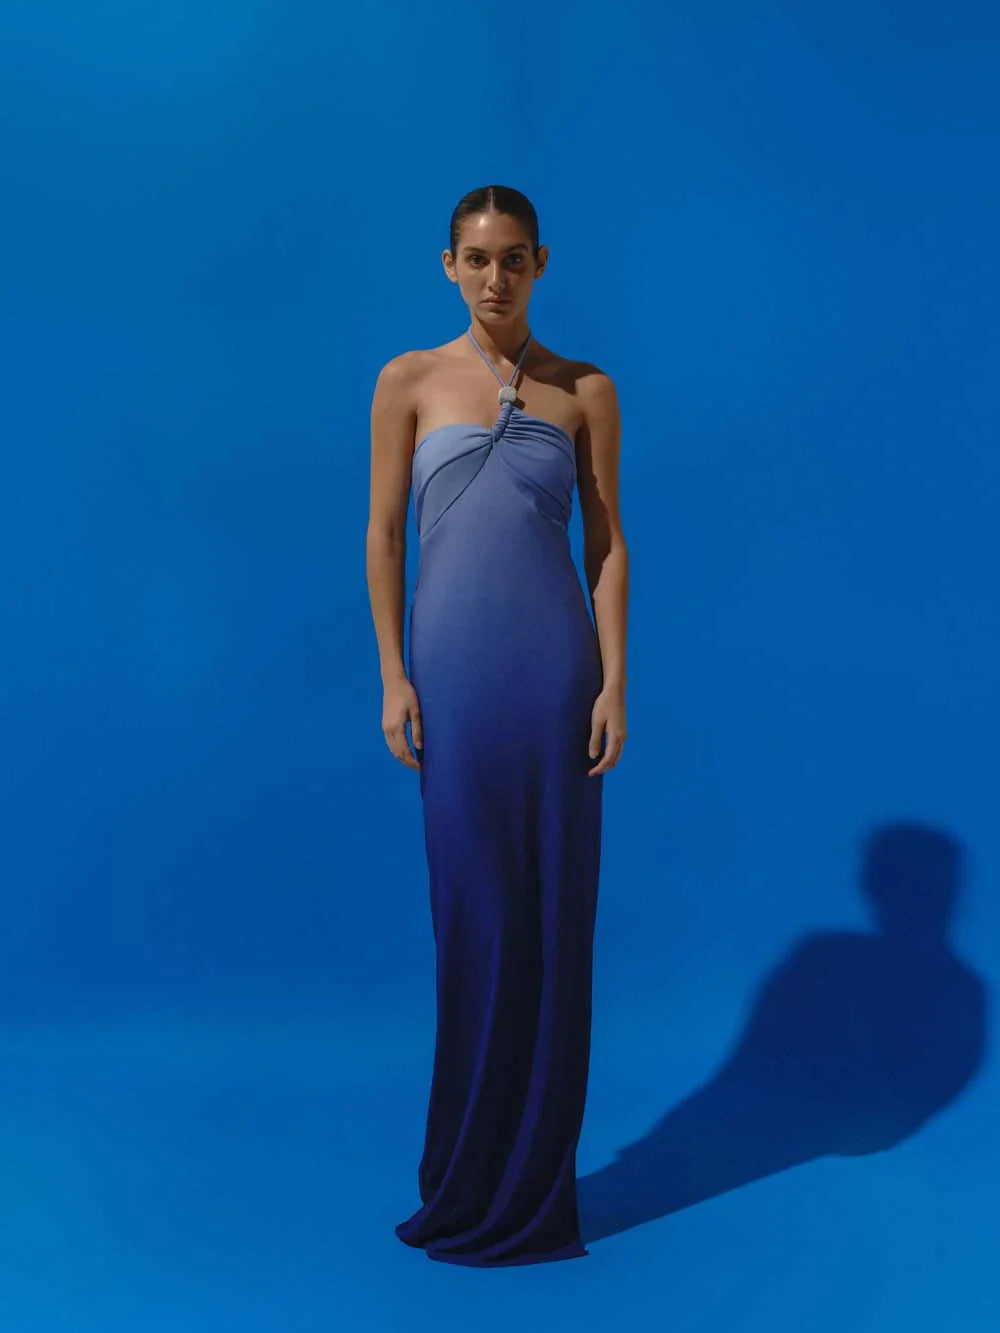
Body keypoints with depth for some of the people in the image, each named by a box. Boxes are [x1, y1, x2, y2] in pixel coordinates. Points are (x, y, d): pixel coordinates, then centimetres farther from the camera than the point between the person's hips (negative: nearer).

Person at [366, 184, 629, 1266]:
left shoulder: (585, 392, 6)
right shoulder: (408, 382, 5)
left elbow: (608, 543, 4)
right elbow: (383, 535, 4)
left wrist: (614, 682, -4)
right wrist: (393, 677, -3)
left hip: (554, 669, 0)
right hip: (451, 669, 0)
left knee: (553, 912, 3)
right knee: (470, 912, 4)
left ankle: (532, 1186, 17)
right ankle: (470, 1180, 20)